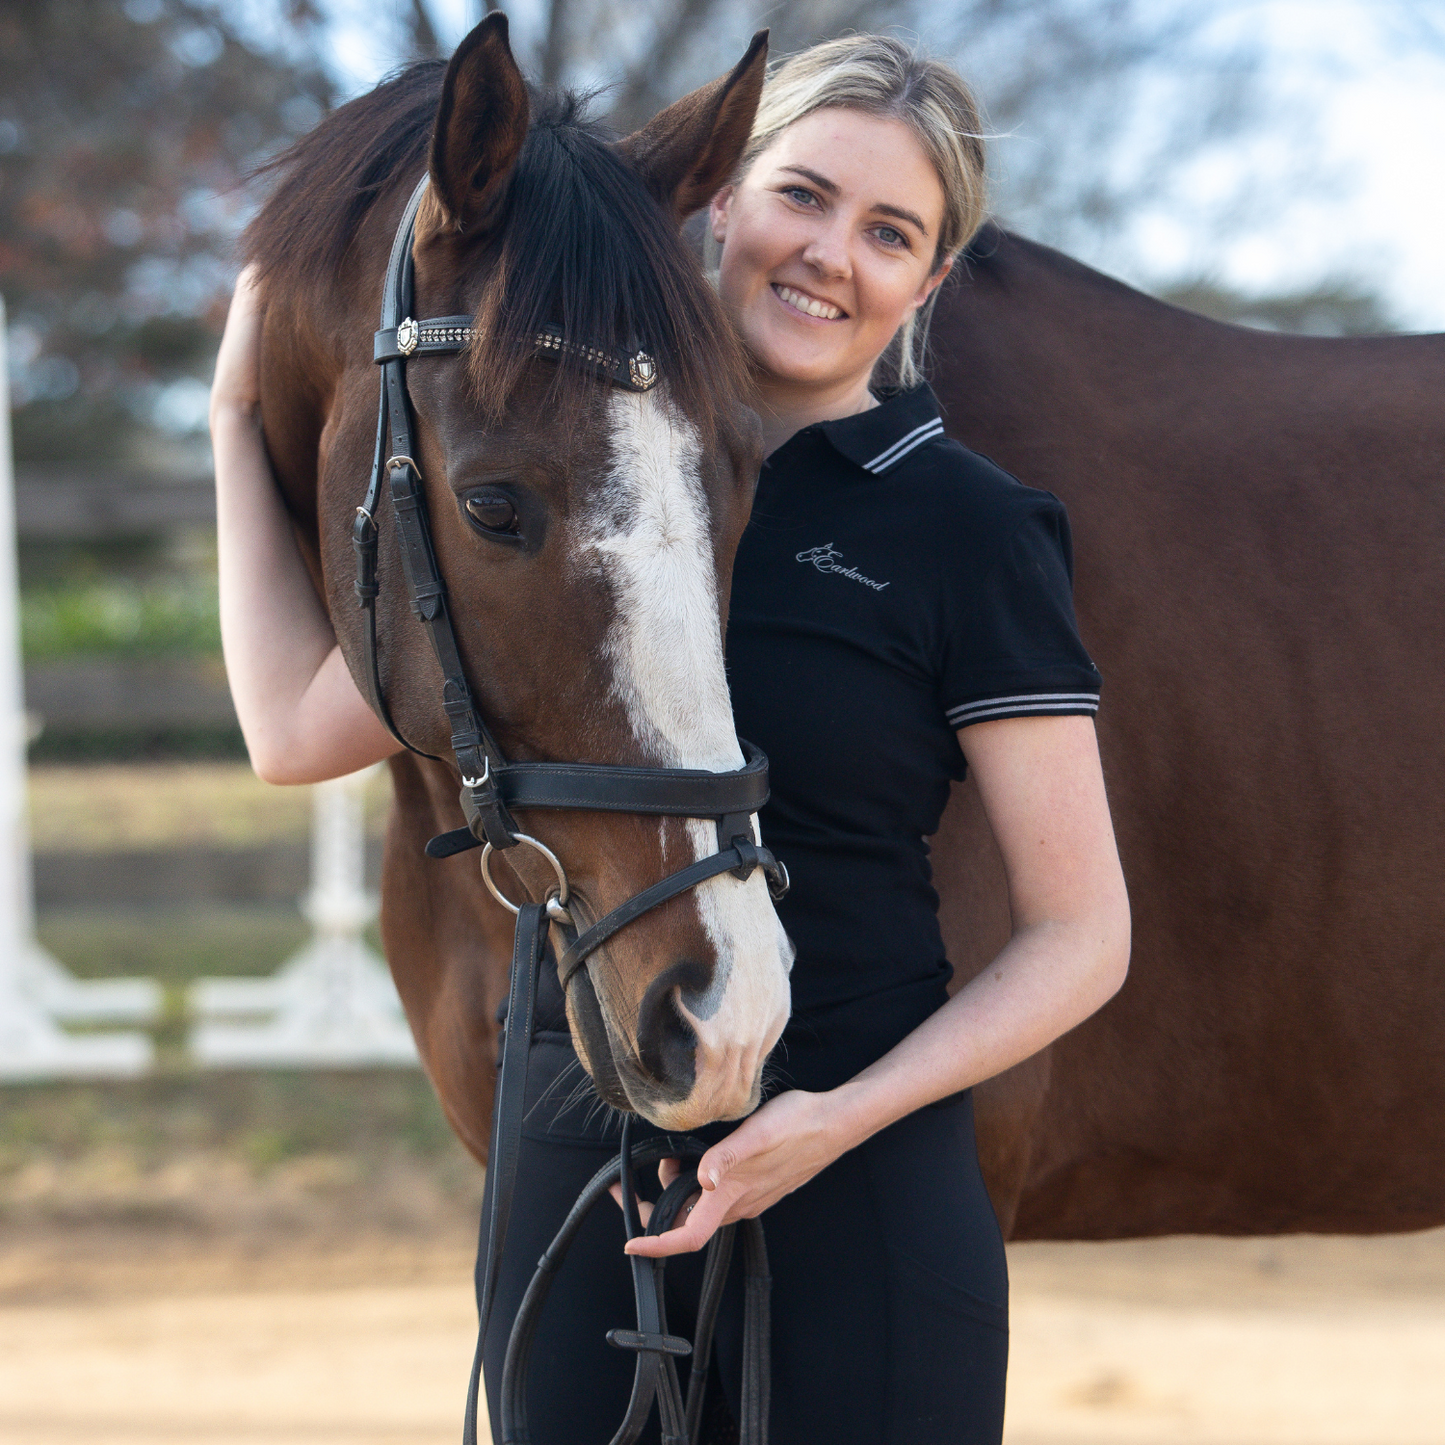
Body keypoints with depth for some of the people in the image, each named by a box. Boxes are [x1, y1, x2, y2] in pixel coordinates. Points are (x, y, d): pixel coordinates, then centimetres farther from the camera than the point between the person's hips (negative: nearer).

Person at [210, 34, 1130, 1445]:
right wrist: (240, 406, 13)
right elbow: (299, 730, 11)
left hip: (854, 1196, -4)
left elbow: (1080, 937, -6)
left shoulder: (967, 530, -6)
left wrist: (842, 1117, -19)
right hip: (571, 1164, 4)